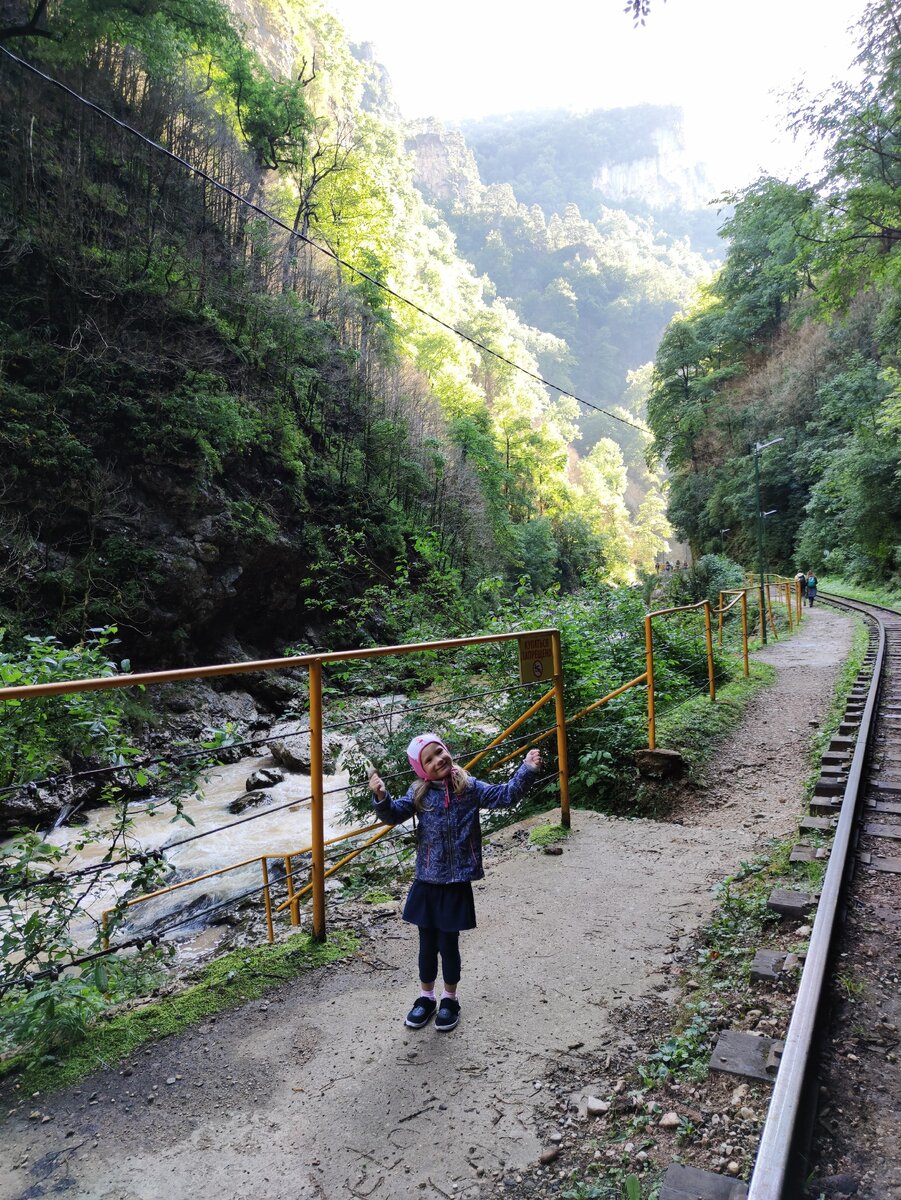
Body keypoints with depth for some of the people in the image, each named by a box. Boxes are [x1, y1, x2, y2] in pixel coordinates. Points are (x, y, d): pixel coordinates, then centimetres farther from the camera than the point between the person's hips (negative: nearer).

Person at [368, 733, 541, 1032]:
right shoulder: (419, 793, -2)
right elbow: (394, 815, -10)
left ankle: (449, 999, 33)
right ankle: (426, 997, 37)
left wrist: (527, 770, -17)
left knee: (448, 943, 10)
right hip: (426, 881, 2)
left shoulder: (469, 787, -4)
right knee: (428, 943, 15)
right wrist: (381, 797, -31)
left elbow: (505, 796, -6)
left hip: (457, 882, -1)